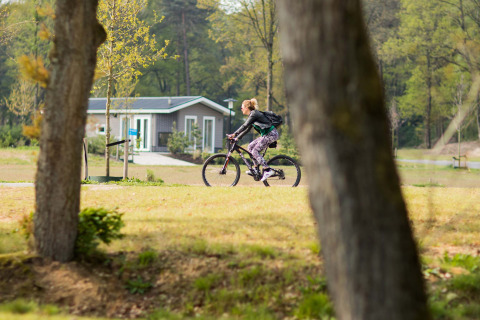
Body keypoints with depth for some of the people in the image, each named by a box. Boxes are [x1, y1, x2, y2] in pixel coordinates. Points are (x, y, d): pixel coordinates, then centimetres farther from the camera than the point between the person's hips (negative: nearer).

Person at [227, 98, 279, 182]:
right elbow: (247, 129, 21)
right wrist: (237, 138, 14)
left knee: (255, 151, -13)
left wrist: (234, 134, -22)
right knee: (250, 147, 9)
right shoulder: (252, 115, 18)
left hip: (271, 134, -10)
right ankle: (256, 169, 11)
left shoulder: (254, 114, -12)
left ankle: (268, 171, -15)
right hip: (266, 135, 10)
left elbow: (245, 126, -21)